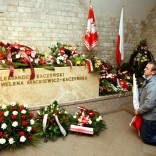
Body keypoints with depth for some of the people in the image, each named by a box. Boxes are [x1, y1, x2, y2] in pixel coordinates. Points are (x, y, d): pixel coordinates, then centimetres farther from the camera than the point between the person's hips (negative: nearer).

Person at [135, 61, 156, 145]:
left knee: (147, 139, 7)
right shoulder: (148, 80, 1)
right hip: (147, 115, 9)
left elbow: (149, 104, -33)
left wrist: (138, 111, -16)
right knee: (143, 133, 26)